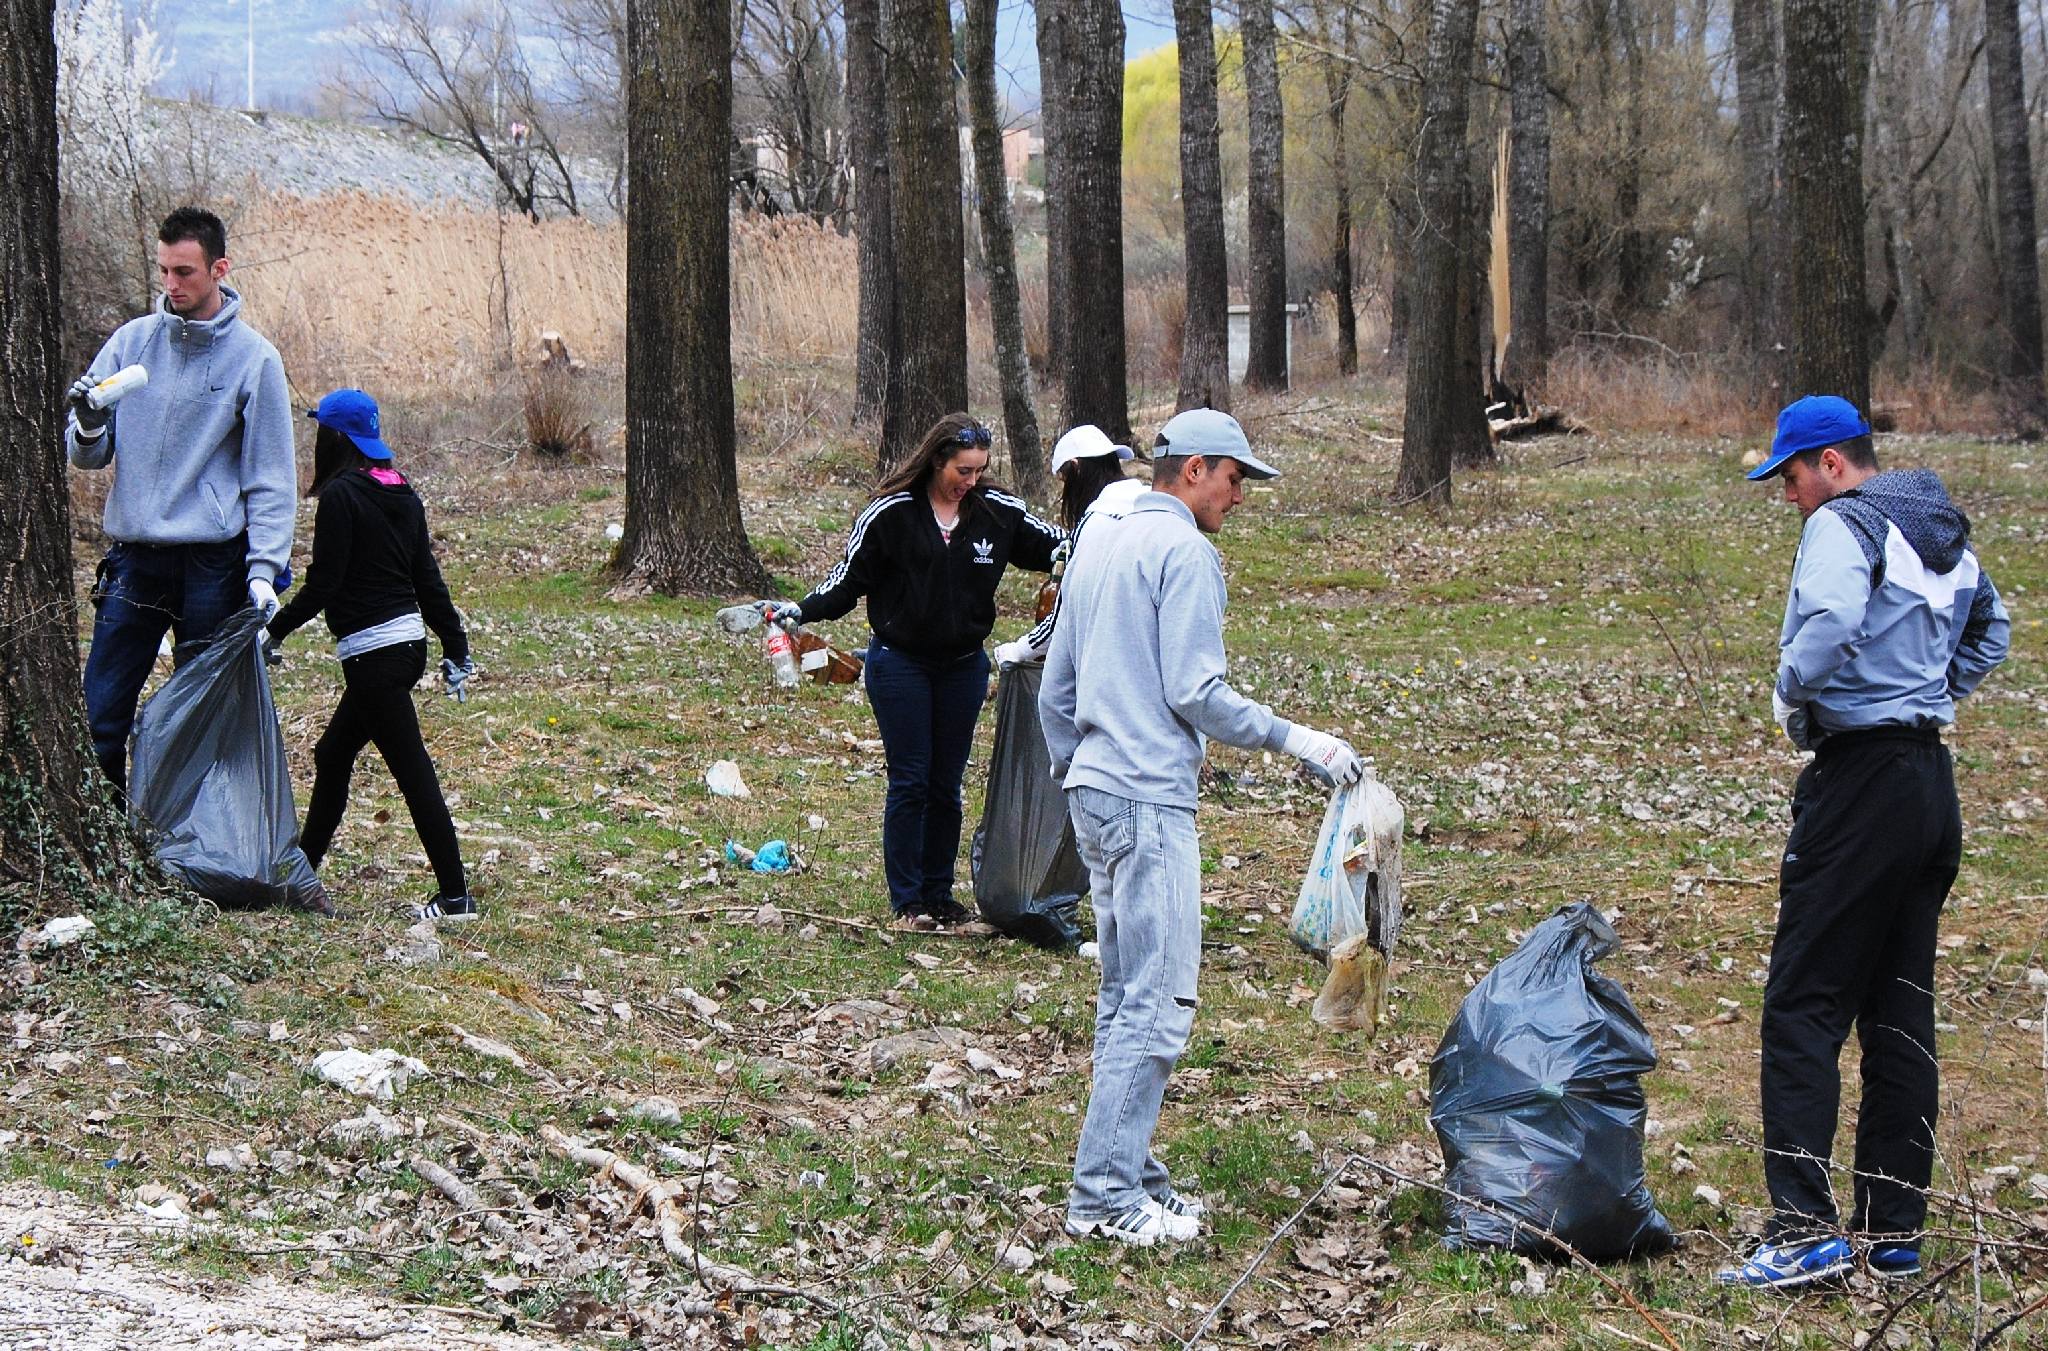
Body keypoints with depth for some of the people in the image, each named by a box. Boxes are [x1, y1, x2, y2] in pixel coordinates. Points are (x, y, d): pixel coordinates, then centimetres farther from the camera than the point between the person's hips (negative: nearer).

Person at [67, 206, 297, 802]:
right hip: (134, 556, 3)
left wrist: (264, 567, -10)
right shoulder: (132, 340, 5)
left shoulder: (253, 357, -3)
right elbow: (89, 456, 7)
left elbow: (271, 476, -1)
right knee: (99, 718, 0)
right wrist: (89, 425, -16)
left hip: (213, 566, -3)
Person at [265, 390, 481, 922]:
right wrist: (456, 649, 15)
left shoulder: (341, 496, -13)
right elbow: (428, 579, 12)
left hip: (373, 653, -9)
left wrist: (274, 631, -5)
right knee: (333, 754, 19)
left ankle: (455, 895, -5)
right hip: (409, 642, 9)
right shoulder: (402, 494, 11)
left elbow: (322, 585, -15)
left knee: (412, 769, -6)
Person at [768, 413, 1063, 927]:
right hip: (900, 665, -3)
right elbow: (847, 579, -4)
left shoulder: (998, 511, 0)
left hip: (964, 667, 3)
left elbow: (1059, 547, 9)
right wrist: (799, 610, -17)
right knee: (909, 783, -2)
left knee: (946, 787, 9)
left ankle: (939, 894, 18)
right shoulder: (891, 513, -9)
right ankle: (907, 900, 6)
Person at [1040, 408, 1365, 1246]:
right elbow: (1195, 692, -15)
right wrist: (1298, 743, -9)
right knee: (1157, 1002, -9)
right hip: (1150, 800, -10)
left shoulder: (1101, 549, 19)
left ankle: (1129, 1174, 17)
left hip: (1093, 794, 10)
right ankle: (1106, 1195, -11)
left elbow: (1056, 690, 22)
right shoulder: (1183, 551, -9)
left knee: (1124, 996, 13)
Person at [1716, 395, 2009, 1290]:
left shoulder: (1844, 526, -11)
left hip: (1861, 777, -9)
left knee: (1803, 1006, -8)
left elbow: (1829, 622, -28)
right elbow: (1990, 629, 33)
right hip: (1934, 778, 9)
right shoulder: (1947, 536, 17)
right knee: (1902, 1011, 11)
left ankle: (1805, 1226, -15)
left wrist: (1790, 694, -11)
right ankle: (1894, 1234, 13)